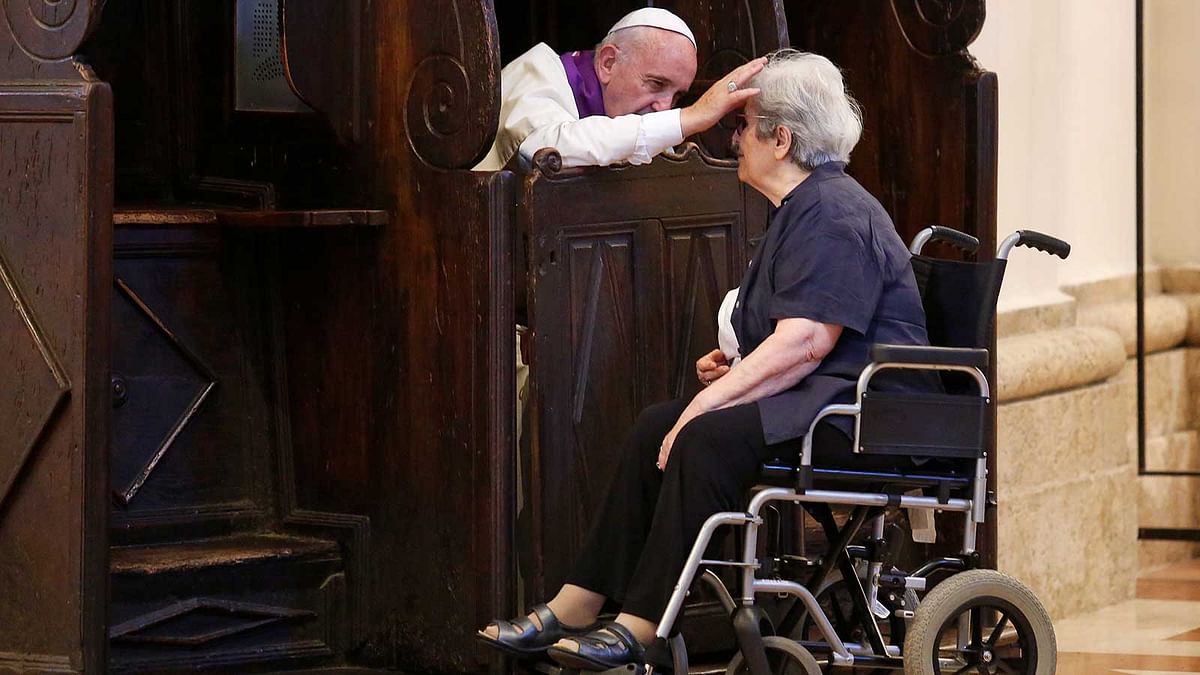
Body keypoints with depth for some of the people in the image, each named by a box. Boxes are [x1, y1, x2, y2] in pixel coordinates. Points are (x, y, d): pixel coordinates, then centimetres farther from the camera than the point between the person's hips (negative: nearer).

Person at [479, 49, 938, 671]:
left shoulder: (833, 215, -14)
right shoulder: (804, 209, 21)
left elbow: (804, 343, -24)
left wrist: (709, 402, -21)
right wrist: (734, 364, 11)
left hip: (863, 420, -11)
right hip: (820, 403, 11)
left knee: (710, 439, -28)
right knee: (656, 427, -3)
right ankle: (573, 610, -6)